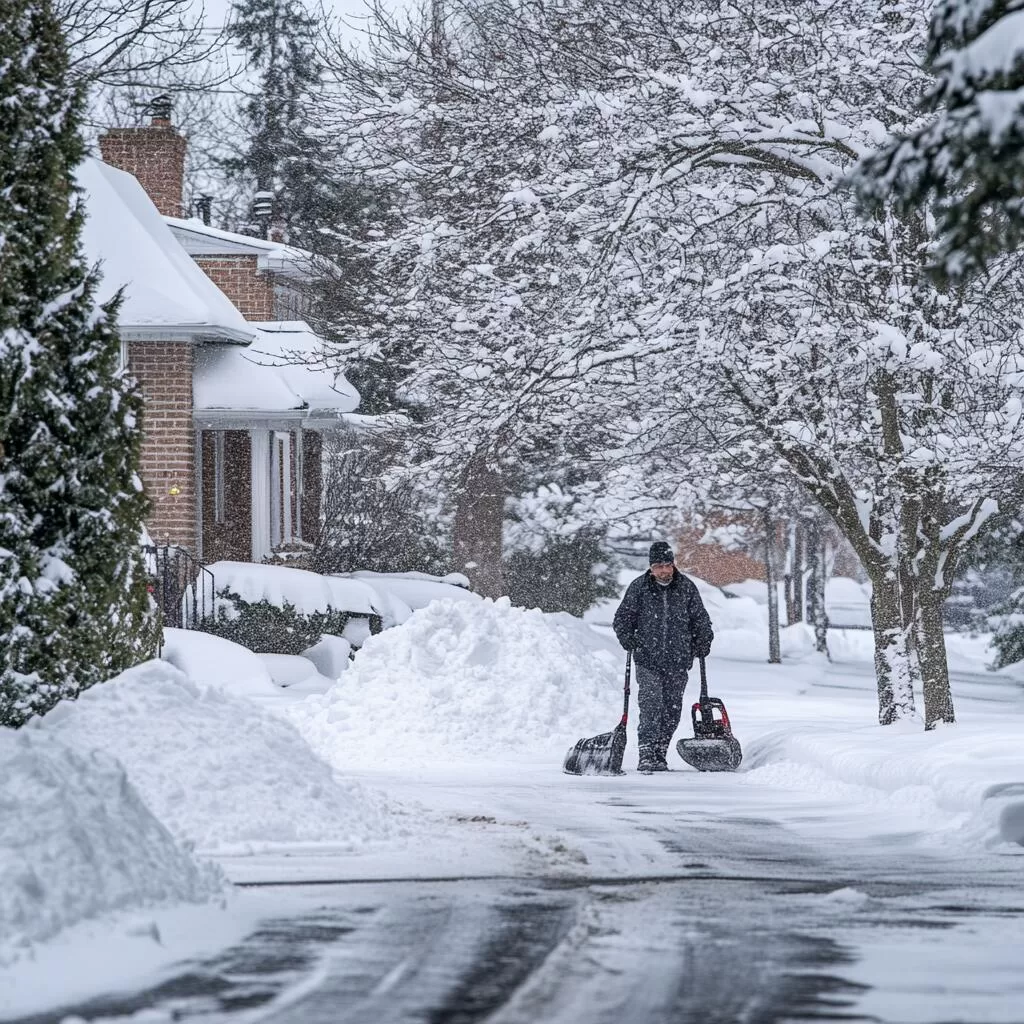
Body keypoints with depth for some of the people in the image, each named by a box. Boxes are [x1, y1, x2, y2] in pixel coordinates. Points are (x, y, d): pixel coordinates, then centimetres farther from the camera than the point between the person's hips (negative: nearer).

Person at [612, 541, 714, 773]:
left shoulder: (687, 588, 4)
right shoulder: (639, 587, 1)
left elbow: (701, 620, 16)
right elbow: (621, 619, 8)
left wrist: (703, 645, 9)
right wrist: (627, 638, -8)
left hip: (678, 662, 2)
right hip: (648, 660, -2)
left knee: (672, 711, 5)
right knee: (651, 706, -15)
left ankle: (660, 756, 16)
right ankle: (647, 756, -18)